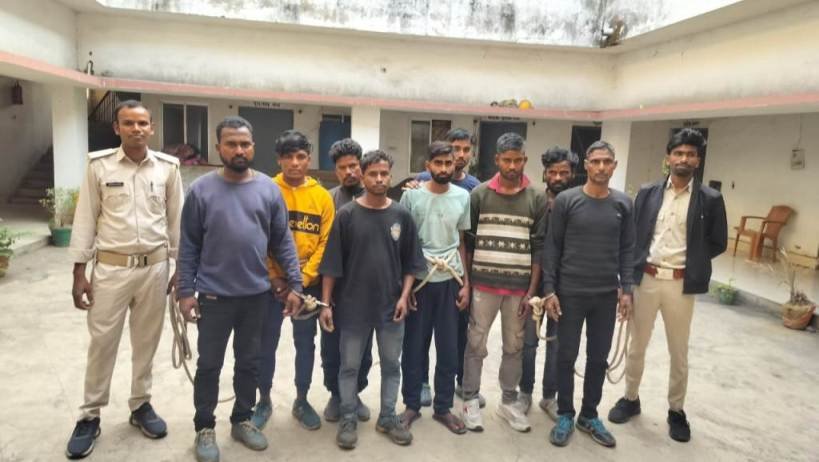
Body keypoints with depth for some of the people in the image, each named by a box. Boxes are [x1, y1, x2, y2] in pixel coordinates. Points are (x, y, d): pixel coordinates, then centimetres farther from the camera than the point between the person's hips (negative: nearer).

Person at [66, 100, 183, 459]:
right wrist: (79, 274, -3)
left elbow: (176, 220, 5)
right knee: (102, 341, 7)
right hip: (110, 267, -1)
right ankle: (90, 416, 23)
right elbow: (85, 221, -1)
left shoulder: (168, 167, 0)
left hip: (155, 267, 2)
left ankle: (141, 405, 30)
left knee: (146, 340, 12)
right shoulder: (99, 166, -4)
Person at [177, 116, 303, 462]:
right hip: (214, 295, -2)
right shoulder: (202, 189, -5)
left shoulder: (269, 189, 0)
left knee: (248, 362, 16)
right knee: (209, 365, 10)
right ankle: (204, 428, 28)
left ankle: (242, 420, 33)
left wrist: (295, 284, -2)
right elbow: (189, 246, -2)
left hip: (257, 294, 2)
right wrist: (186, 291, -6)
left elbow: (283, 241, 3)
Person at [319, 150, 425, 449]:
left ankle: (387, 418, 30)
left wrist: (404, 296, -4)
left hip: (391, 306, 2)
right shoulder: (346, 215, -6)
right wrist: (326, 303, -7)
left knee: (391, 365, 13)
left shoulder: (401, 216, 0)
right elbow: (332, 263, -5)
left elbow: (411, 262, 6)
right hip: (353, 305, -2)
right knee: (350, 366, 10)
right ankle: (348, 420, 27)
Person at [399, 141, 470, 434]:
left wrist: (466, 283, 5)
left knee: (449, 348, 9)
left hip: (450, 280, 2)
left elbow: (462, 243, 9)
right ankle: (412, 405, 24)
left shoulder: (463, 197, 3)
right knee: (413, 346, 7)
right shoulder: (411, 195, -3)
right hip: (418, 279, -2)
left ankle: (443, 407, 25)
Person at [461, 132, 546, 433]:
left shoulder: (537, 199, 2)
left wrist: (532, 291, -2)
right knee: (476, 344, 6)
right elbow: (468, 241, 3)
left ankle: (509, 401, 28)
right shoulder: (479, 194, 0)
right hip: (483, 285, -1)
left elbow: (539, 249, 1)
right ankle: (471, 400, 21)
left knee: (514, 346, 12)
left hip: (519, 288, 1)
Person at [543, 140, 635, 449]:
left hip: (607, 295, 3)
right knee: (566, 356, 7)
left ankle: (589, 415, 29)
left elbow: (627, 250, 6)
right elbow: (552, 248, -4)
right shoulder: (566, 201, -5)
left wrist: (626, 289, 0)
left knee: (599, 358, 12)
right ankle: (565, 415, 24)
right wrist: (549, 289, -8)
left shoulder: (624, 204, 3)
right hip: (570, 293, -2)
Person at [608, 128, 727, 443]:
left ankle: (676, 410, 28)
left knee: (679, 353, 11)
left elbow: (717, 243, 4)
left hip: (680, 285, -1)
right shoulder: (647, 193, 3)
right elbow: (632, 237, 4)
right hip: (645, 279, 2)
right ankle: (631, 399, 31)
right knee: (636, 346, 13)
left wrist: (689, 263, -2)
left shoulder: (710, 199, -2)